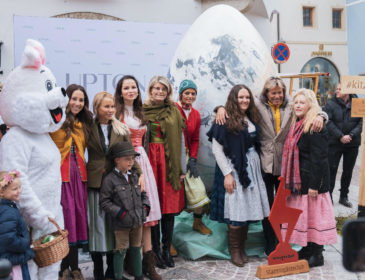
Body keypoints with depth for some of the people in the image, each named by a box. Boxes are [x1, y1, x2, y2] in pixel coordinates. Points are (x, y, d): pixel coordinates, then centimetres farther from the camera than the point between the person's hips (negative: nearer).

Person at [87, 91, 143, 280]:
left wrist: (139, 173, -5)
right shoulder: (89, 128, 2)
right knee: (97, 223, 3)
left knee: (114, 224, 6)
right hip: (95, 182, -1)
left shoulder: (121, 129, 7)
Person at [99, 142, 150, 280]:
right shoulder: (110, 179, -12)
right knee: (121, 251, 3)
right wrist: (120, 213, -17)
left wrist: (145, 207, 3)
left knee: (136, 249, 17)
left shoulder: (134, 176, 7)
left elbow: (143, 194, 18)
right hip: (121, 224, -6)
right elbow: (104, 202, -12)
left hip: (137, 221, 6)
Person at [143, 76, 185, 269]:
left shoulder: (174, 111, 9)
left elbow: (179, 140, 7)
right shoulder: (142, 110, 4)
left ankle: (167, 249, 15)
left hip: (170, 161, 2)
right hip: (150, 160, -2)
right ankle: (156, 250, 11)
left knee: (170, 206, 4)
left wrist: (179, 167, 0)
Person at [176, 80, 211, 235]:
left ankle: (198, 222, 22)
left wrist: (193, 159, 4)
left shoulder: (196, 114, 12)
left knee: (198, 189, 2)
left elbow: (195, 139, 15)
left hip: (186, 156, 6)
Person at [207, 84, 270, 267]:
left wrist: (256, 166, 6)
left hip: (252, 168, 6)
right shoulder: (225, 120, -9)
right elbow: (216, 149, -11)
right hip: (233, 169, -6)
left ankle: (242, 247, 20)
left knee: (248, 208, 8)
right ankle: (234, 251, 11)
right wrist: (227, 173, -14)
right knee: (236, 211, -3)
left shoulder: (251, 119, 11)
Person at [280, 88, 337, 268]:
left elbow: (319, 159, -19)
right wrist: (289, 180, 16)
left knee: (313, 214, -1)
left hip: (312, 179, -9)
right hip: (298, 179, 9)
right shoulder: (297, 125, 12)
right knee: (302, 213, 14)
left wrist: (314, 185, -21)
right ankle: (307, 249, 26)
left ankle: (317, 255, 10)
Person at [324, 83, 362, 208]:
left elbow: (361, 122, -4)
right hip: (335, 143, -2)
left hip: (352, 143, 2)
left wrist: (351, 135, -16)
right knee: (331, 169, 0)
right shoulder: (331, 104, -5)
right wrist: (340, 136, -17)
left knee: (348, 171, 11)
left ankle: (344, 196, 25)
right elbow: (328, 122, -11)